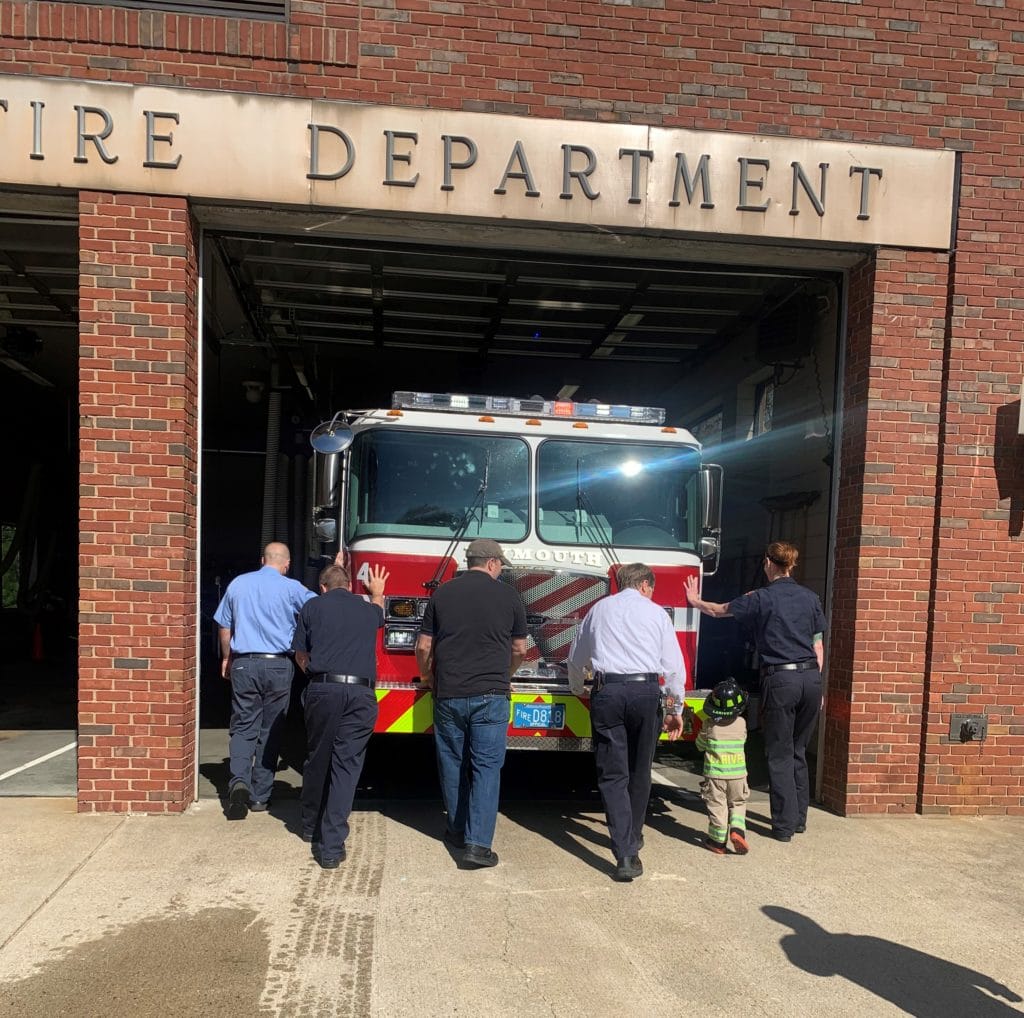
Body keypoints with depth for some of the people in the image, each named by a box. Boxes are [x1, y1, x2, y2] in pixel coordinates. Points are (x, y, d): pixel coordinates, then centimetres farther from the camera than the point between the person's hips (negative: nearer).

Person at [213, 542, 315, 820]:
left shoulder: (238, 584, 7)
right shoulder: (291, 589, -6)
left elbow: (225, 626, 14)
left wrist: (226, 658, 27)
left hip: (243, 664, 2)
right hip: (278, 666, -2)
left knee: (243, 726, 7)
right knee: (270, 731, 8)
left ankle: (239, 780, -16)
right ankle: (259, 795, 13)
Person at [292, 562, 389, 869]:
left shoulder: (312, 607, 11)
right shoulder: (368, 609, 17)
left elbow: (301, 657, 16)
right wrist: (377, 592, 66)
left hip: (323, 690, 0)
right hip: (361, 693, 0)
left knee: (317, 759, 17)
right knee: (346, 764, 2)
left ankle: (311, 825, 36)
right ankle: (331, 847, -2)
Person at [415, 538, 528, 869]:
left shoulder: (442, 593, 5)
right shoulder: (508, 596, 1)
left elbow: (423, 647, 6)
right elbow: (519, 649, 9)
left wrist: (427, 676, 26)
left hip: (448, 694, 2)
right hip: (490, 695, -2)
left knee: (453, 764, 15)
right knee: (486, 767, 1)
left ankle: (458, 832, 27)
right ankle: (478, 844, -5)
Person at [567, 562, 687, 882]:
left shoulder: (599, 609, 15)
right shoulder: (656, 612, 9)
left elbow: (576, 657, 24)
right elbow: (674, 665, 5)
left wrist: (578, 690, 41)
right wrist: (676, 708, 14)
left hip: (607, 691, 0)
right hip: (646, 691, 0)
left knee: (613, 774, 1)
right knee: (640, 772, 17)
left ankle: (625, 855, -9)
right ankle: (633, 838, 33)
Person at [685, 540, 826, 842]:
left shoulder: (761, 598, -5)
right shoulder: (810, 597, 7)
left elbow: (718, 611, 8)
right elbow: (818, 647, 9)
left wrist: (695, 600, 28)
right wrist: (816, 685, 18)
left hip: (779, 680, -5)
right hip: (810, 678, 5)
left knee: (780, 755, 4)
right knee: (799, 752, 17)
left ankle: (784, 825, 7)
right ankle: (799, 819, 25)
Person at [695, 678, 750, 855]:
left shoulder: (709, 724, -9)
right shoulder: (741, 723, -3)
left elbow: (700, 745, 5)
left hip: (714, 773, -2)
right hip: (738, 773, 2)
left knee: (717, 806, 7)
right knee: (737, 803, 19)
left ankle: (718, 841, 11)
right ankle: (737, 830, -1)